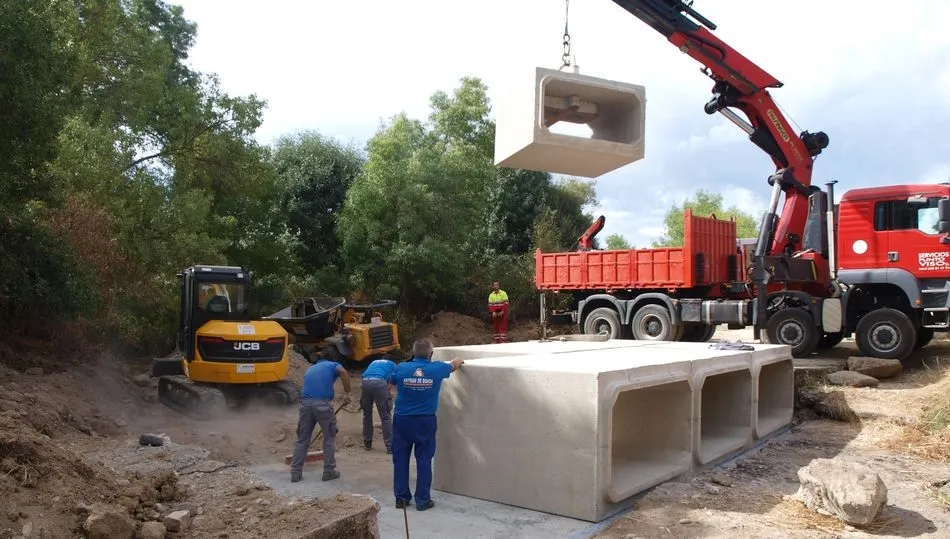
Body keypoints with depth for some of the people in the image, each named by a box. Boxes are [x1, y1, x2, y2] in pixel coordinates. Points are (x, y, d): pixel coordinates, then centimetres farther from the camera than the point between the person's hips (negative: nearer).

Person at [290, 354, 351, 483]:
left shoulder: (310, 369, 32)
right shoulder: (333, 365, 18)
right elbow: (343, 372, -7)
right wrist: (347, 393, -5)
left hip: (305, 403, 4)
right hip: (323, 403, -4)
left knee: (302, 439, 15)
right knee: (329, 437, 12)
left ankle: (295, 472, 17)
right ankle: (329, 471, 15)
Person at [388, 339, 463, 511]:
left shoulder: (401, 368, -8)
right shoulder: (437, 368, -9)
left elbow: (391, 381, 15)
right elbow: (454, 365, 14)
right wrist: (458, 361, 38)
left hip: (402, 420, 1)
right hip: (425, 421, -1)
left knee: (400, 459, 12)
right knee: (424, 460, 8)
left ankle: (401, 497, 19)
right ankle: (422, 499, 12)